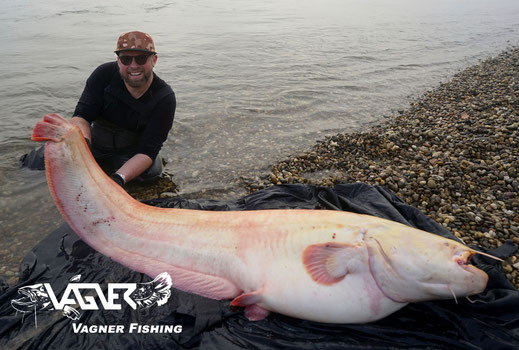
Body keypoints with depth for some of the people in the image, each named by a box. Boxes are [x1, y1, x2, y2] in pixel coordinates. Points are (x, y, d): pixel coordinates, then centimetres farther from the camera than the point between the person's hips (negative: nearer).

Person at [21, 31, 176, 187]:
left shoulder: (165, 98, -21)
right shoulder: (105, 74, -14)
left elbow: (148, 150, -26)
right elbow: (81, 116, -16)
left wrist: (119, 178, -42)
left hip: (129, 153, -1)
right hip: (95, 143, 2)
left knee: (153, 169, -32)